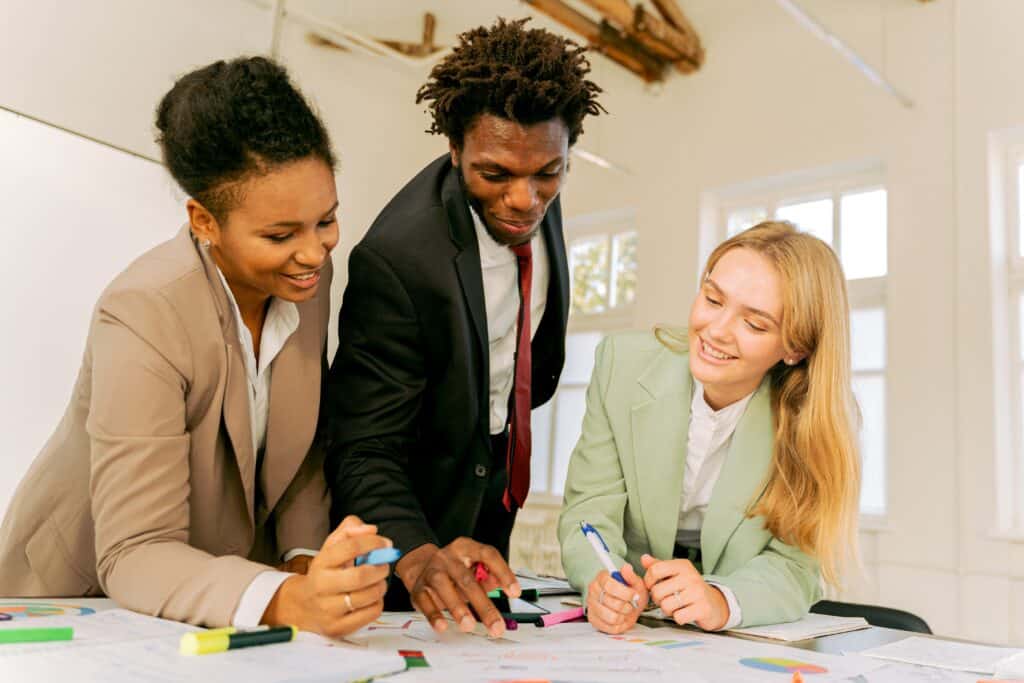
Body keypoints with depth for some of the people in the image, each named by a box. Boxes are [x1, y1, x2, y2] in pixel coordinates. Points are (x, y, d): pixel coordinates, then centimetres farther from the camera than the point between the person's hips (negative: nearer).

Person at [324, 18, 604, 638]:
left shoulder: (538, 199, -14)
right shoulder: (396, 256, -35)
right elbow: (366, 453, -33)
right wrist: (419, 557, -49)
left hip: (497, 469, 6)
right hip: (423, 508, -6)